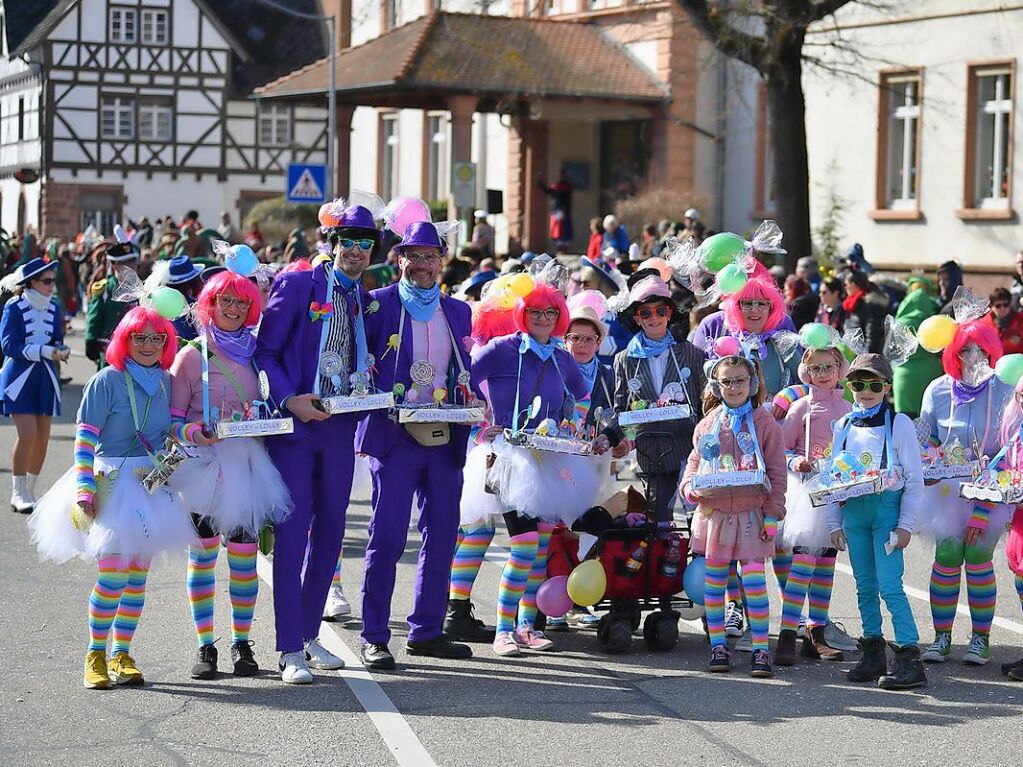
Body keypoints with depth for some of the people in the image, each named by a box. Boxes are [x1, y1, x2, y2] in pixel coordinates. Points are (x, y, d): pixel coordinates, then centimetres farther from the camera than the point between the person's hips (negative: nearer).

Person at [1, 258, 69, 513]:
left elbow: (58, 340, 9)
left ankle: (30, 491, 20)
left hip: (45, 377, 5)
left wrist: (60, 350, -15)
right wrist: (45, 351, -23)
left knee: (43, 437, 5)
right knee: (27, 434, -14)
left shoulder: (54, 307, 5)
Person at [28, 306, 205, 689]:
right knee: (113, 575, -10)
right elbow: (85, 437, -10)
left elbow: (169, 428, 12)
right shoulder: (107, 381, -9)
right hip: (111, 482, -5)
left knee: (137, 576, 6)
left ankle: (121, 655, 15)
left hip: (151, 485, 5)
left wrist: (191, 433, -10)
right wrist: (84, 489, -16)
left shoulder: (165, 381, 8)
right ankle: (95, 656, 5)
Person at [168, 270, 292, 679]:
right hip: (203, 465, -3)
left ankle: (241, 642, 12)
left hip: (246, 465, 3)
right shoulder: (192, 355, 0)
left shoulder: (255, 352, 11)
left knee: (244, 555, 1)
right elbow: (173, 419, -3)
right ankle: (205, 646, 8)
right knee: (202, 554, 1)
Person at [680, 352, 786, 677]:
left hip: (751, 513, -3)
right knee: (714, 582, 7)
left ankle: (761, 649, -1)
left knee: (754, 581, -7)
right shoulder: (709, 423, 9)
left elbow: (776, 472, 1)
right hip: (713, 512, 3)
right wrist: (689, 486, -4)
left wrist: (772, 514, -4)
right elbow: (694, 460, 17)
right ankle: (718, 645, 15)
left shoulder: (764, 422, 0)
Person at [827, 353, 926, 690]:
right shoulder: (844, 426, 12)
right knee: (865, 586, 9)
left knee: (889, 586, -12)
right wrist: (834, 523, 10)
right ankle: (873, 655, 17)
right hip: (853, 509, 5)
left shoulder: (898, 423, -2)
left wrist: (906, 524, -8)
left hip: (887, 506, -5)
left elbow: (915, 478, -2)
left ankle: (909, 660, -12)